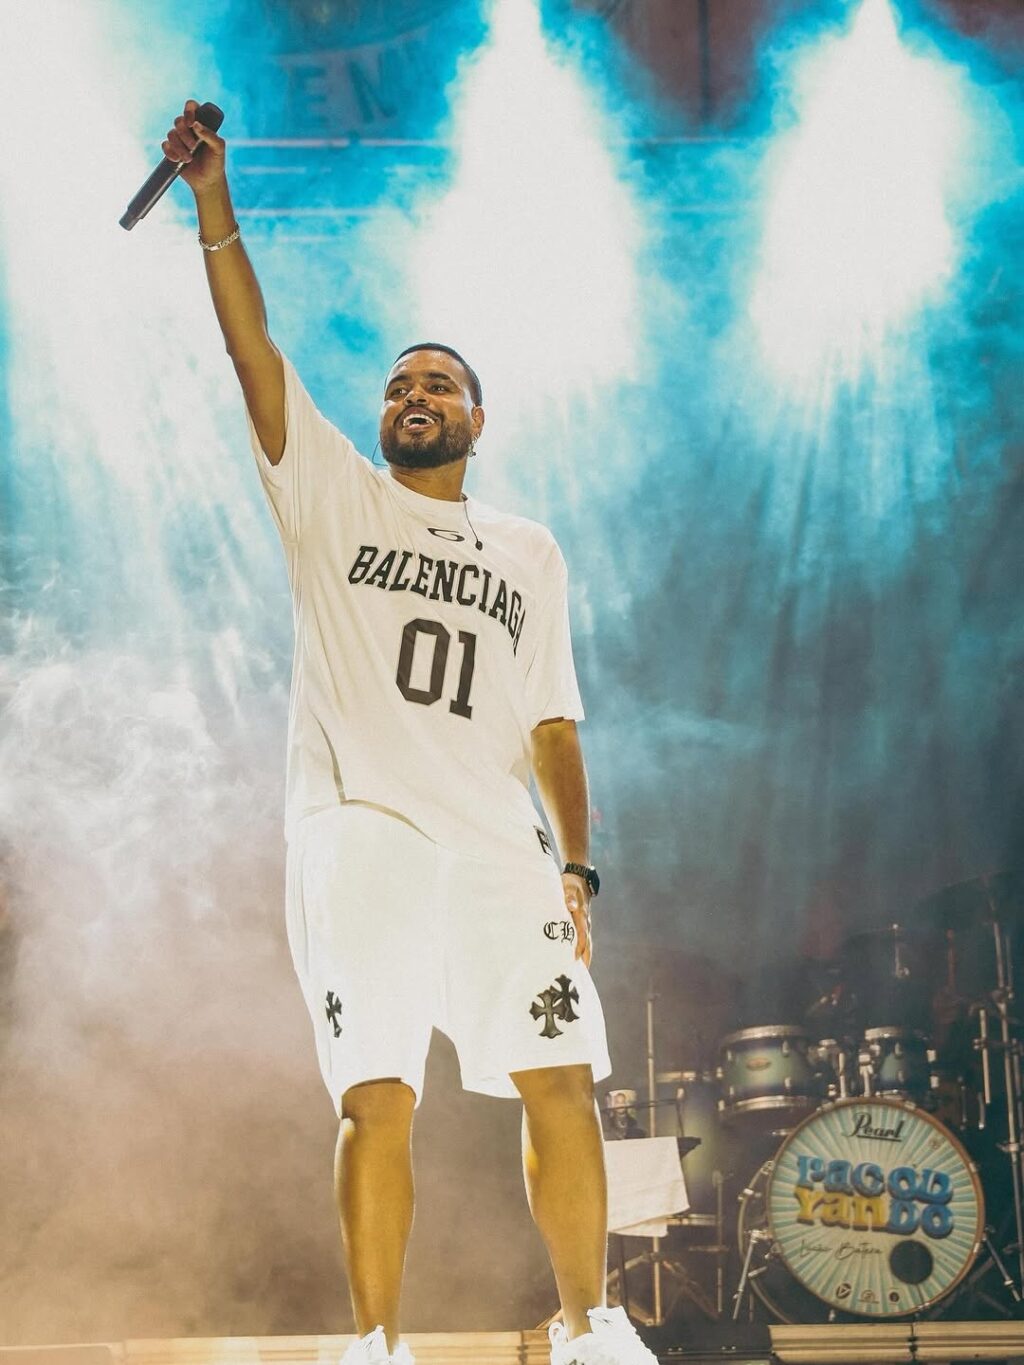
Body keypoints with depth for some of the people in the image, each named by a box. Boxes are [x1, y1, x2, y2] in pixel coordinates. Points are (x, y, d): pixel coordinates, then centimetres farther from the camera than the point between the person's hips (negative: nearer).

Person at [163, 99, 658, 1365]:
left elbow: (549, 716, 16)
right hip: (360, 834, -2)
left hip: (497, 847, 3)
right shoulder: (333, 499, 14)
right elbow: (254, 353, 2)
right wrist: (215, 203, -8)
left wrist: (577, 861, 6)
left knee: (562, 1085, -2)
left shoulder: (528, 552, 20)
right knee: (377, 1101, -9)